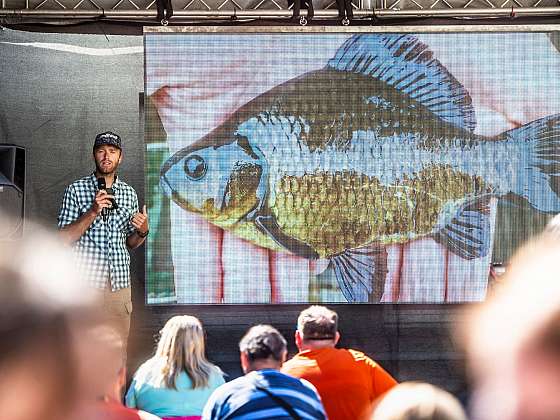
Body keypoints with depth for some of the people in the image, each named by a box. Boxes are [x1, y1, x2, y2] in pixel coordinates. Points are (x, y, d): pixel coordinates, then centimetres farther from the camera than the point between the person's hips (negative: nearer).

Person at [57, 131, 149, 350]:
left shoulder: (129, 193, 12)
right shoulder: (76, 190, 0)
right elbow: (64, 238, -6)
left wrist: (142, 231, -3)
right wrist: (93, 212, -16)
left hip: (119, 282, 4)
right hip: (86, 281, -3)